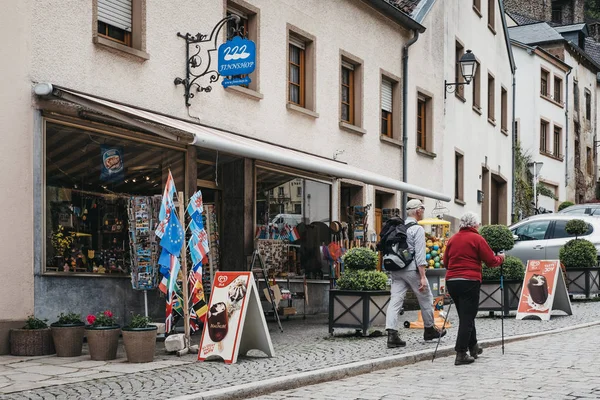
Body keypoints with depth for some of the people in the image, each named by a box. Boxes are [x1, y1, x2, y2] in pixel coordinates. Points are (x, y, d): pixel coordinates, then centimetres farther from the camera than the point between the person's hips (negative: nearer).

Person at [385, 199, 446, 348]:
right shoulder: (417, 229, -8)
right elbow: (420, 254, -14)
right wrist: (422, 277, -16)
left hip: (396, 269, 6)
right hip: (412, 269, -6)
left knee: (395, 300, -1)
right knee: (426, 298, 13)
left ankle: (392, 334, -12)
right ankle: (429, 330, 27)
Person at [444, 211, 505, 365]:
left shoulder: (452, 239, 10)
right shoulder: (477, 238, -5)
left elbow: (445, 262, 16)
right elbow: (491, 261, -3)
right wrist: (501, 257, 17)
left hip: (451, 280, 6)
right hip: (469, 282, -6)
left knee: (465, 316, 18)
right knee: (467, 317, -4)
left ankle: (473, 347, 30)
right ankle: (461, 354, -9)